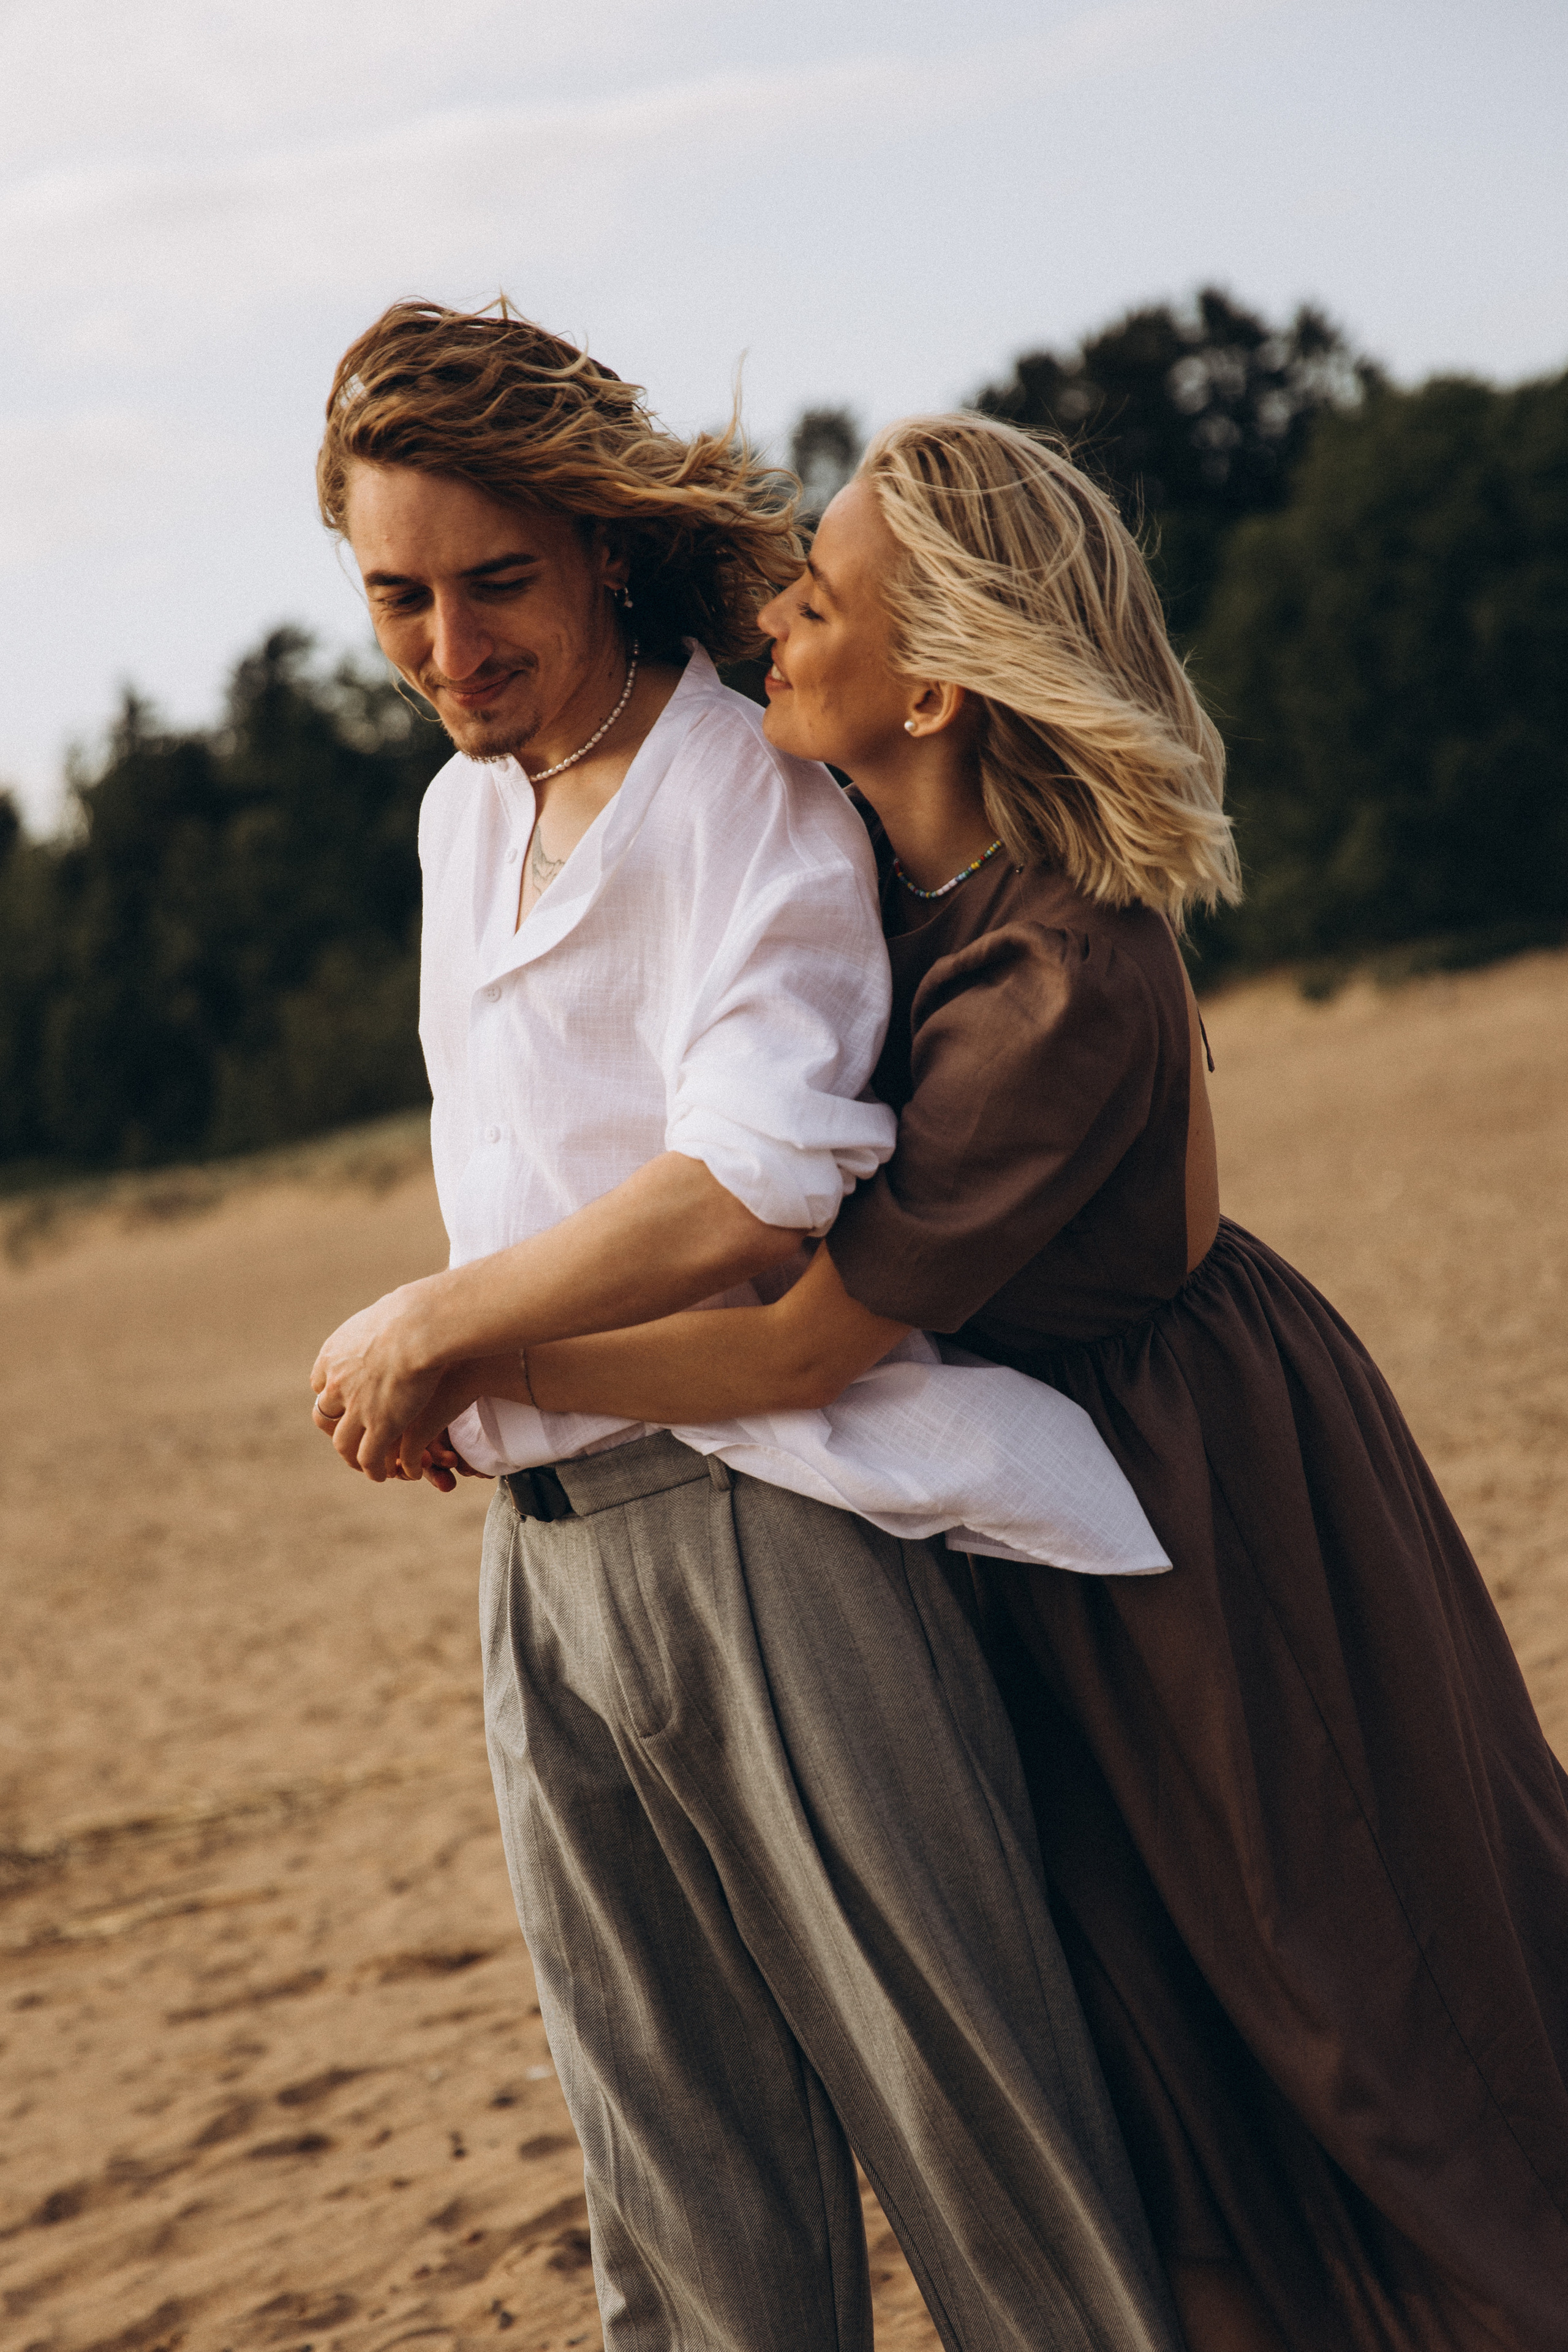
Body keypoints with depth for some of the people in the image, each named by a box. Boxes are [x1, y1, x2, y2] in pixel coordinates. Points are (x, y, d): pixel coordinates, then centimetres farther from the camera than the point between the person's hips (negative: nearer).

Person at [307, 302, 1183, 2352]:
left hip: (771, 1539, -7)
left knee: (969, 2128, -1)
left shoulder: (752, 794, -8)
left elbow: (748, 1193, -21)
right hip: (544, 1555, 7)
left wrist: (419, 1336, -10)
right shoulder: (464, 814, 17)